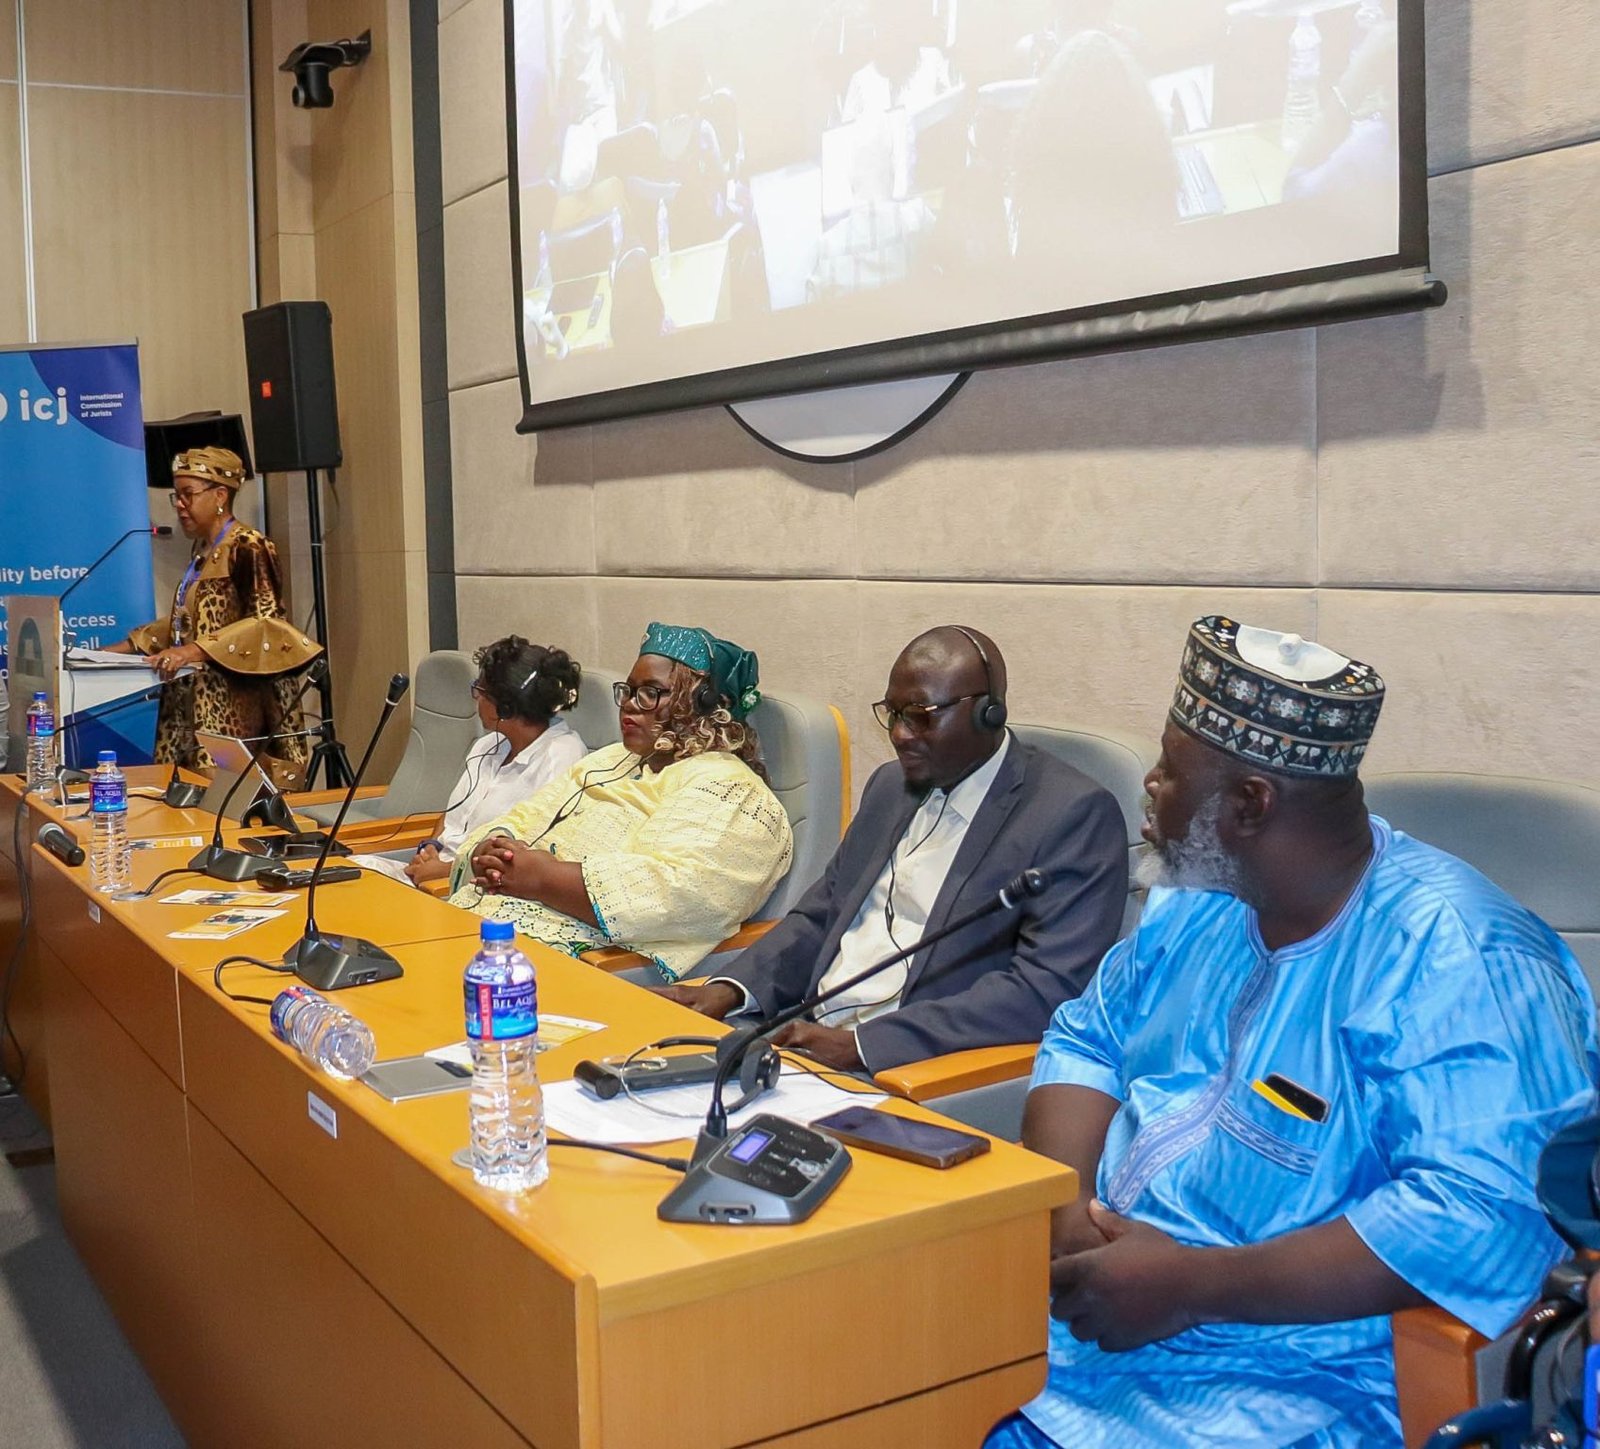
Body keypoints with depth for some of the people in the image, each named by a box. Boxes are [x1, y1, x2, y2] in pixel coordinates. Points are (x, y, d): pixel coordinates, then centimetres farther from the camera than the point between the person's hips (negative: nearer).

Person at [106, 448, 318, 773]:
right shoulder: (203, 549, 16)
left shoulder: (247, 547, -10)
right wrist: (128, 647, 15)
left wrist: (196, 650, -26)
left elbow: (267, 624, -19)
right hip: (193, 703, 8)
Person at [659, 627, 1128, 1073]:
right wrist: (732, 988, 2)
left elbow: (1045, 989, -18)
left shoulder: (1075, 816, -10)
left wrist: (861, 1044, -23)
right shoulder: (892, 784, 15)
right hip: (808, 1035, 8)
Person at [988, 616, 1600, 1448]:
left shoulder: (1459, 961, -19)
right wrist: (1062, 1208, -9)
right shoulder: (1196, 901, 7)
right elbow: (1087, 1042, 12)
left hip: (1286, 1376, -7)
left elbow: (1489, 1219, -27)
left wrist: (1196, 1284, -25)